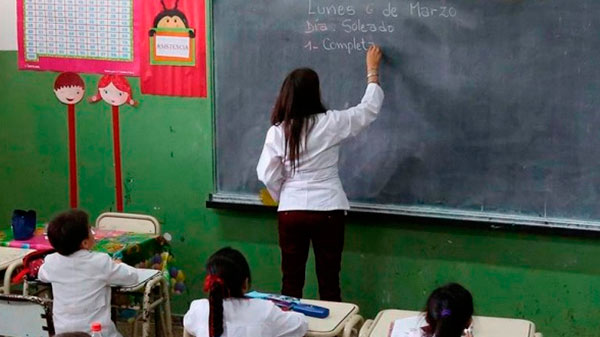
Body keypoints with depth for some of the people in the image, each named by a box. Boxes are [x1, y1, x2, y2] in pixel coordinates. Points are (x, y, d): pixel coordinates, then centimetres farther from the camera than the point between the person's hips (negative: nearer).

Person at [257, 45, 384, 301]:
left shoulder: (277, 131, -5)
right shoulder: (330, 123, -9)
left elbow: (268, 176, -3)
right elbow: (369, 108, 5)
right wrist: (372, 70, 18)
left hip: (291, 212, 2)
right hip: (328, 211, -1)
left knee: (291, 280, 11)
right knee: (329, 281, 8)